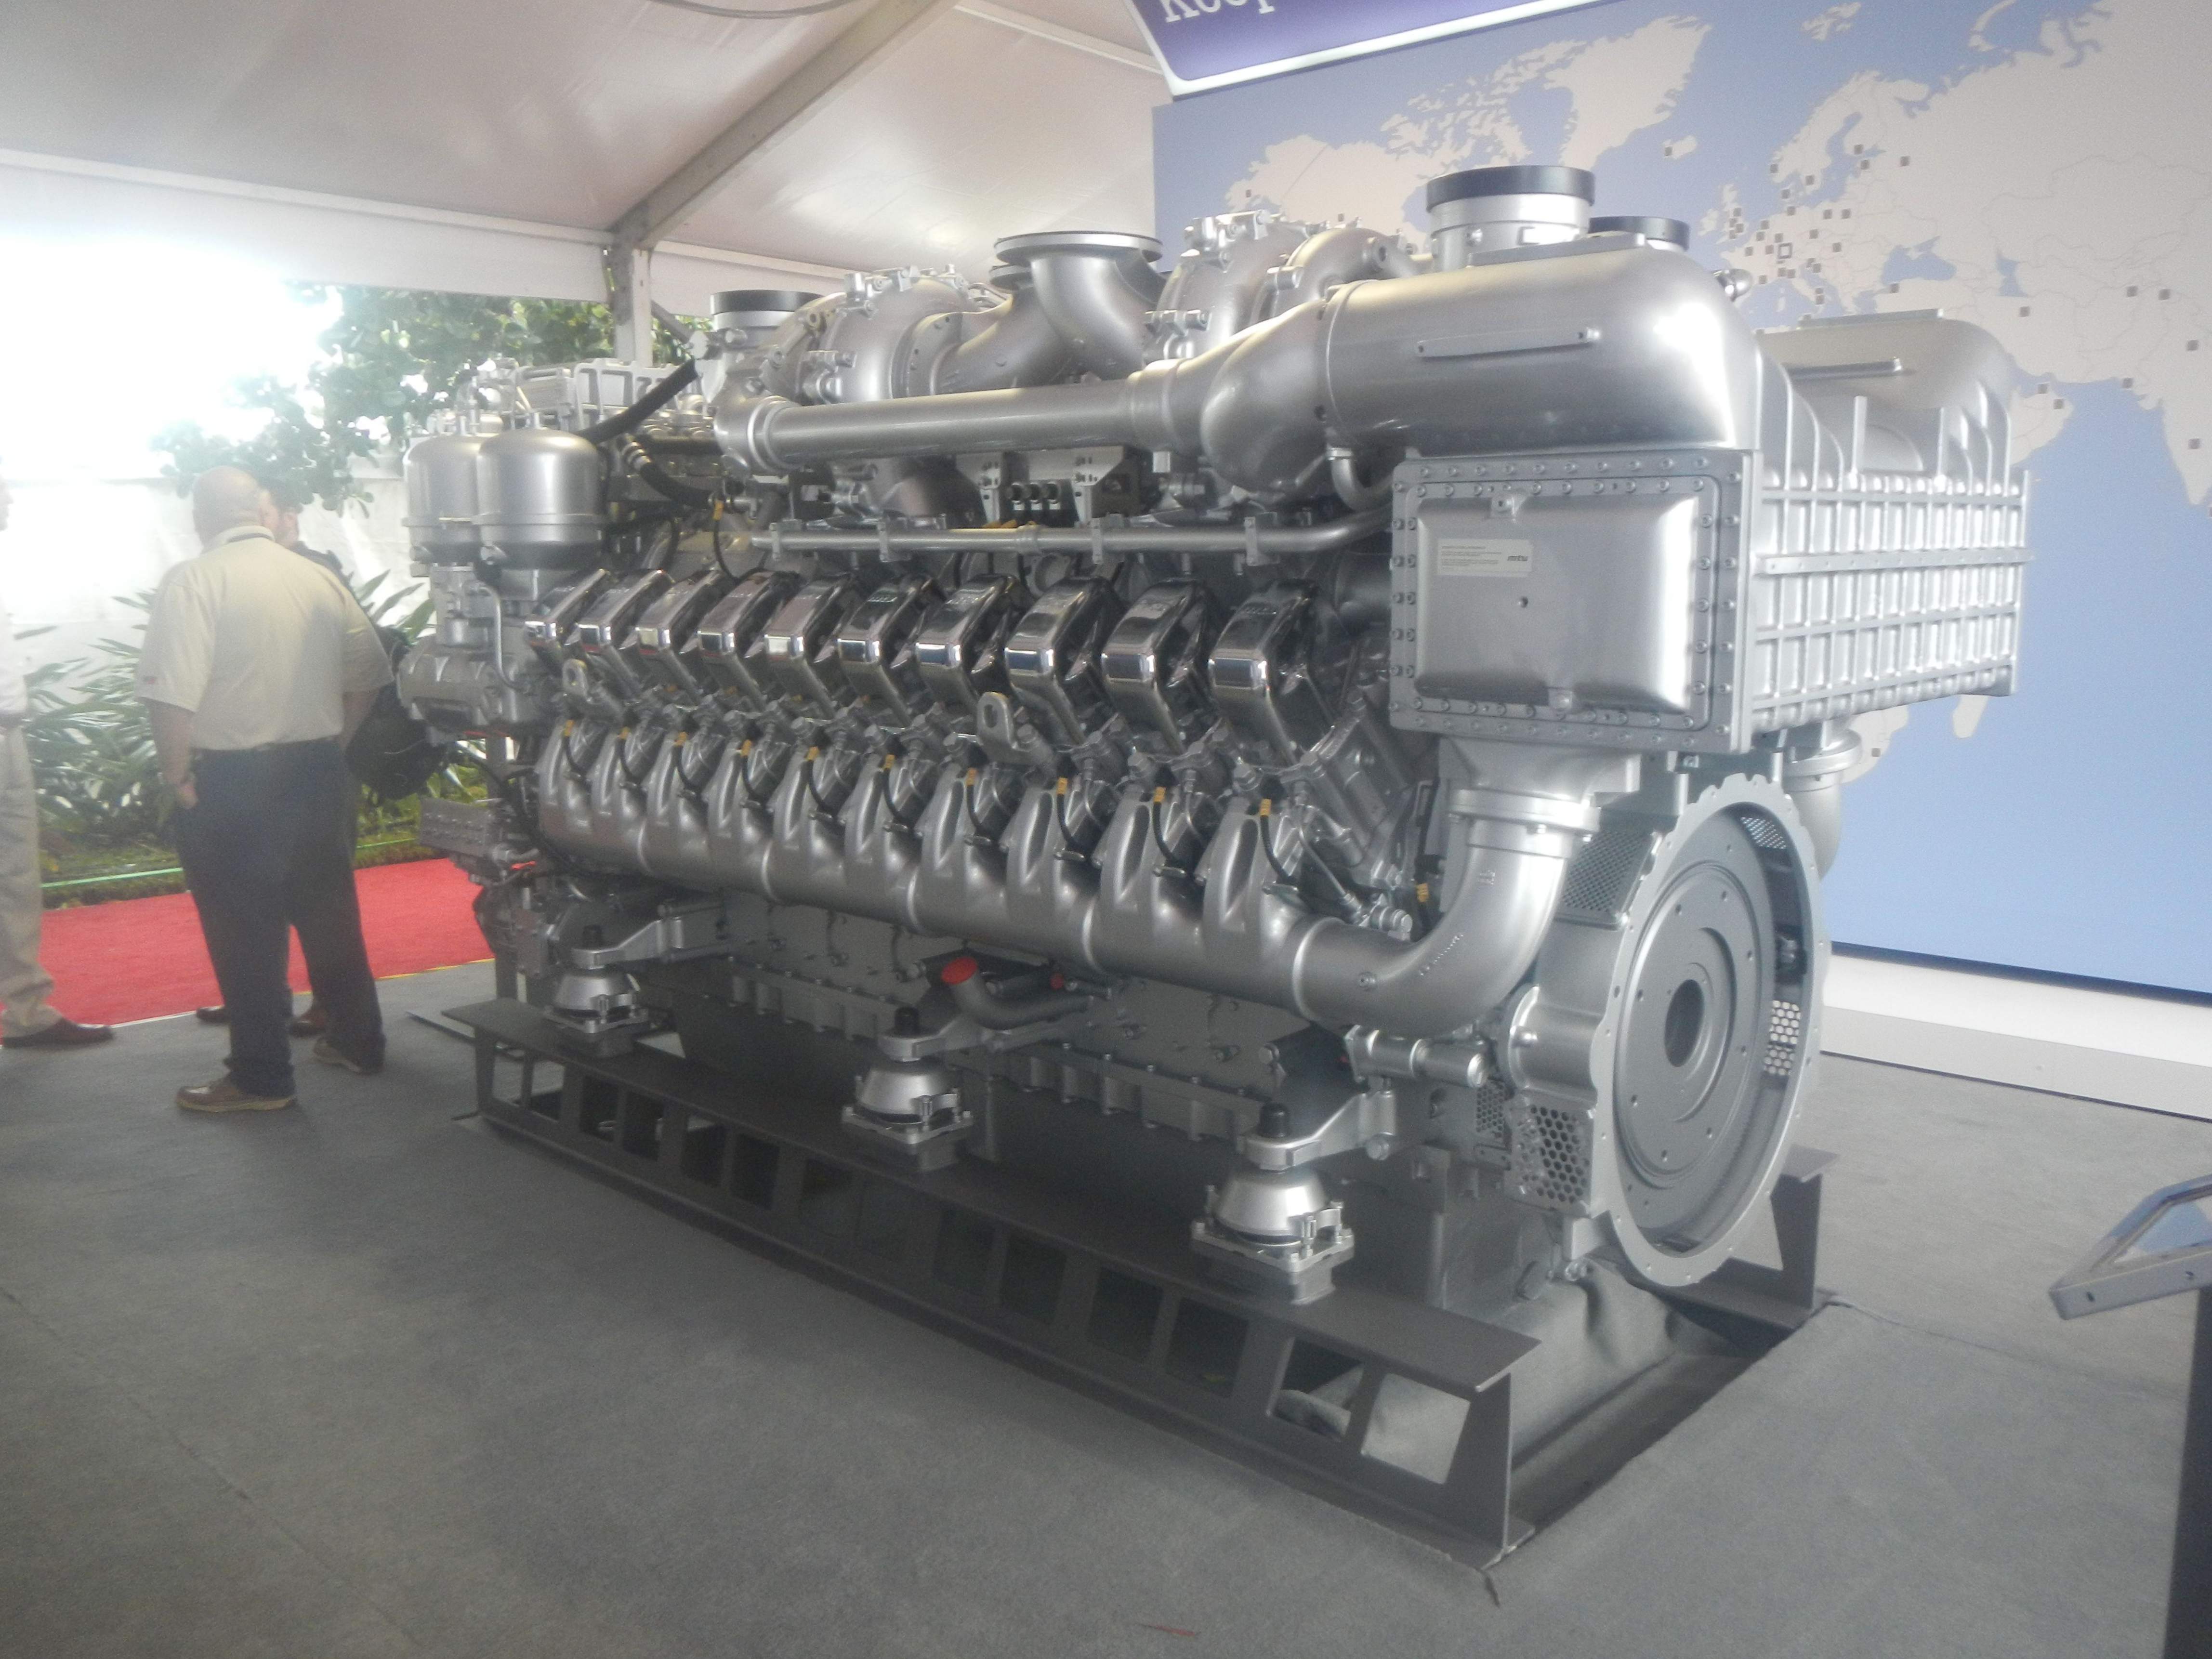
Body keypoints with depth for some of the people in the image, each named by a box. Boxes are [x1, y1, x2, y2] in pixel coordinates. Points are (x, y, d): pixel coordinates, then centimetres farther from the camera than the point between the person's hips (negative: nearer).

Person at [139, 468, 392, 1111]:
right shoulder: (320, 579, 4)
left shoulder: (193, 581, -12)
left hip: (231, 784, -5)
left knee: (246, 932, 4)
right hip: (319, 776, 5)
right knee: (329, 915, 18)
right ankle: (357, 1041, 29)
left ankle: (261, 1076, 12)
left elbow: (172, 694, -20)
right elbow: (367, 674, 9)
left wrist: (178, 776, -9)